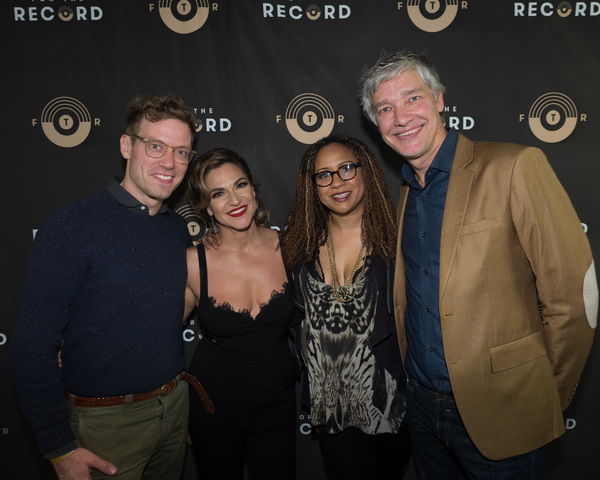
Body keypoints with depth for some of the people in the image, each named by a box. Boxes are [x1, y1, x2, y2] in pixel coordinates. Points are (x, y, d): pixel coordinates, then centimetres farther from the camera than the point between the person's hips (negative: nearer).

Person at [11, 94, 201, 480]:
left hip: (176, 405, 6)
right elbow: (33, 346, -16)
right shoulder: (71, 227, -17)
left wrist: (181, 384, 6)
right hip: (107, 419, -5)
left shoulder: (180, 230, 1)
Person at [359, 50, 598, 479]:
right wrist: (415, 377, 8)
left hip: (495, 413, -5)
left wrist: (544, 401, -7)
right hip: (422, 404, 6)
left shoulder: (515, 167, -15)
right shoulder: (407, 193, 6)